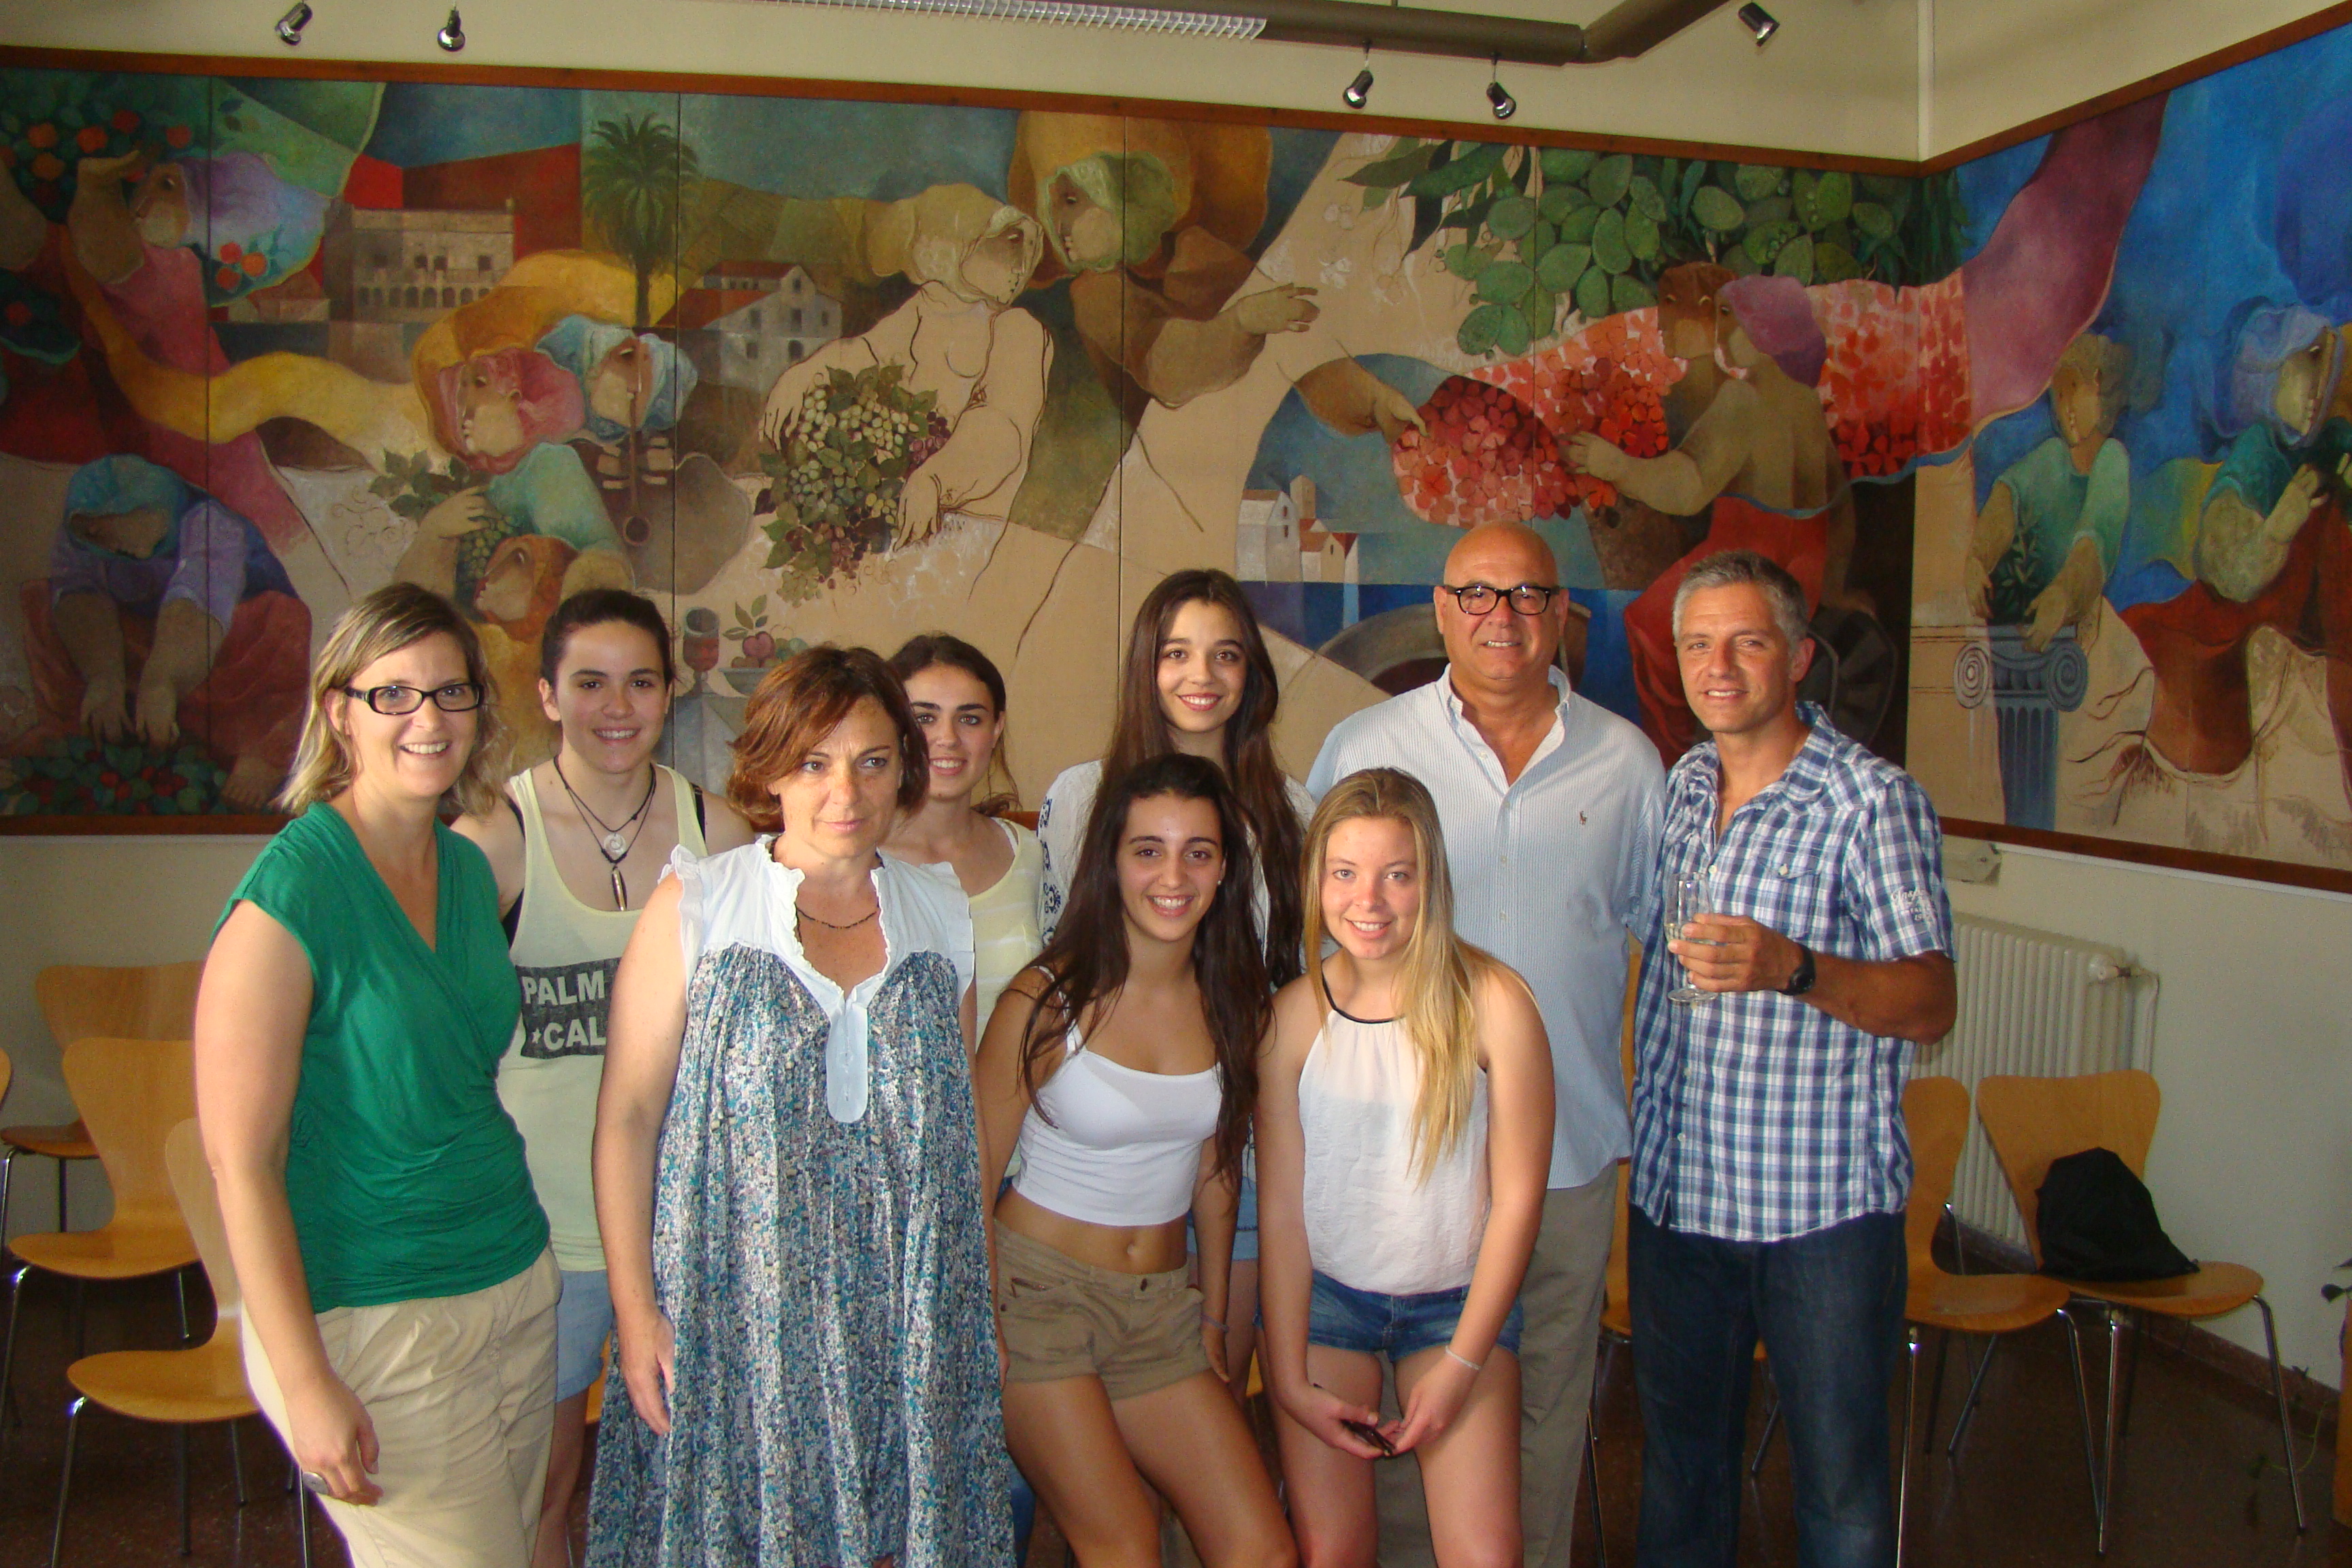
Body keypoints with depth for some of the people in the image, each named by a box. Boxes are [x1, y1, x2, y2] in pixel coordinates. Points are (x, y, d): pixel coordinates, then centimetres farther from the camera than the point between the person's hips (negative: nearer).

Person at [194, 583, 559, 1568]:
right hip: (373, 1320, -7)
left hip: (517, 1285, 7)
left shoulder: (468, 869, 5)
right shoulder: (289, 894, -17)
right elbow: (240, 1162, -17)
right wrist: (307, 1384, -19)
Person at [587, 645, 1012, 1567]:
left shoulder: (941, 916, 7)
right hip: (735, 1311, -3)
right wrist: (635, 1313, -9)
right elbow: (627, 1118, -4)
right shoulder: (693, 907, -3)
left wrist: (973, 1298, 11)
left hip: (902, 1318, 3)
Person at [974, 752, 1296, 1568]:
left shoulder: (1233, 1005, 0)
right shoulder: (1048, 1002, -13)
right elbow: (973, 1178, -7)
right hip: (1040, 1292, -4)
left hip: (1161, 1308, 4)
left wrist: (1214, 1320, 15)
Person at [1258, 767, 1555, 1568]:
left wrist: (1461, 1364, -7)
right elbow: (1281, 1209, -3)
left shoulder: (1492, 1003, -13)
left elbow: (1517, 1199, -8)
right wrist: (1291, 1378, -4)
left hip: (1456, 1300, -1)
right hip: (1323, 1295, 1)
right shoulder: (1295, 1014, -8)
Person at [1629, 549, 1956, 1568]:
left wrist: (1791, 969, -32)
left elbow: (1930, 1005, -15)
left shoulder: (1873, 802, -9)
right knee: (1680, 1457, 17)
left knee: (1840, 1473, 6)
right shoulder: (1680, 788, 9)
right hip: (1676, 1184, 5)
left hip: (1826, 1204, -5)